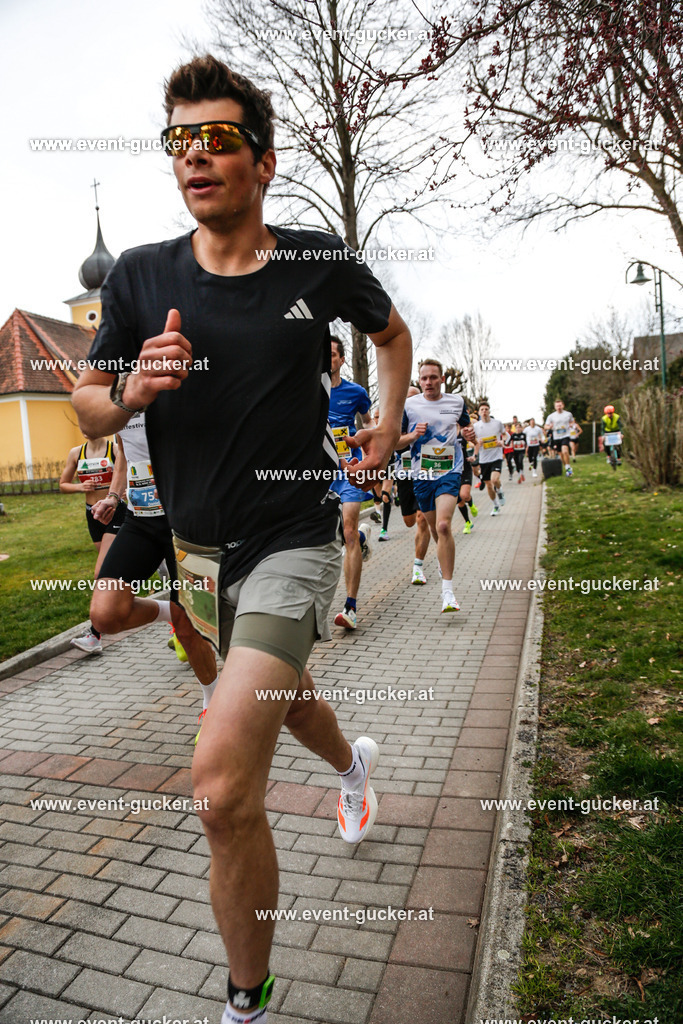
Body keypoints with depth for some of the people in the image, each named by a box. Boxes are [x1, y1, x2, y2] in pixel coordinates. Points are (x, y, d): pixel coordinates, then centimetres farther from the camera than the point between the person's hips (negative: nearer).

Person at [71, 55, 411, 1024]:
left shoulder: (321, 262, -3)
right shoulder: (140, 275, 0)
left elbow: (393, 332, 16)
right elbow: (88, 404, 6)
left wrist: (389, 429, 7)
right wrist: (135, 388, -15)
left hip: (292, 543, -4)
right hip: (195, 545, 5)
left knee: (222, 790, -14)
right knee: (279, 692, 27)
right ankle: (354, 763, 63)